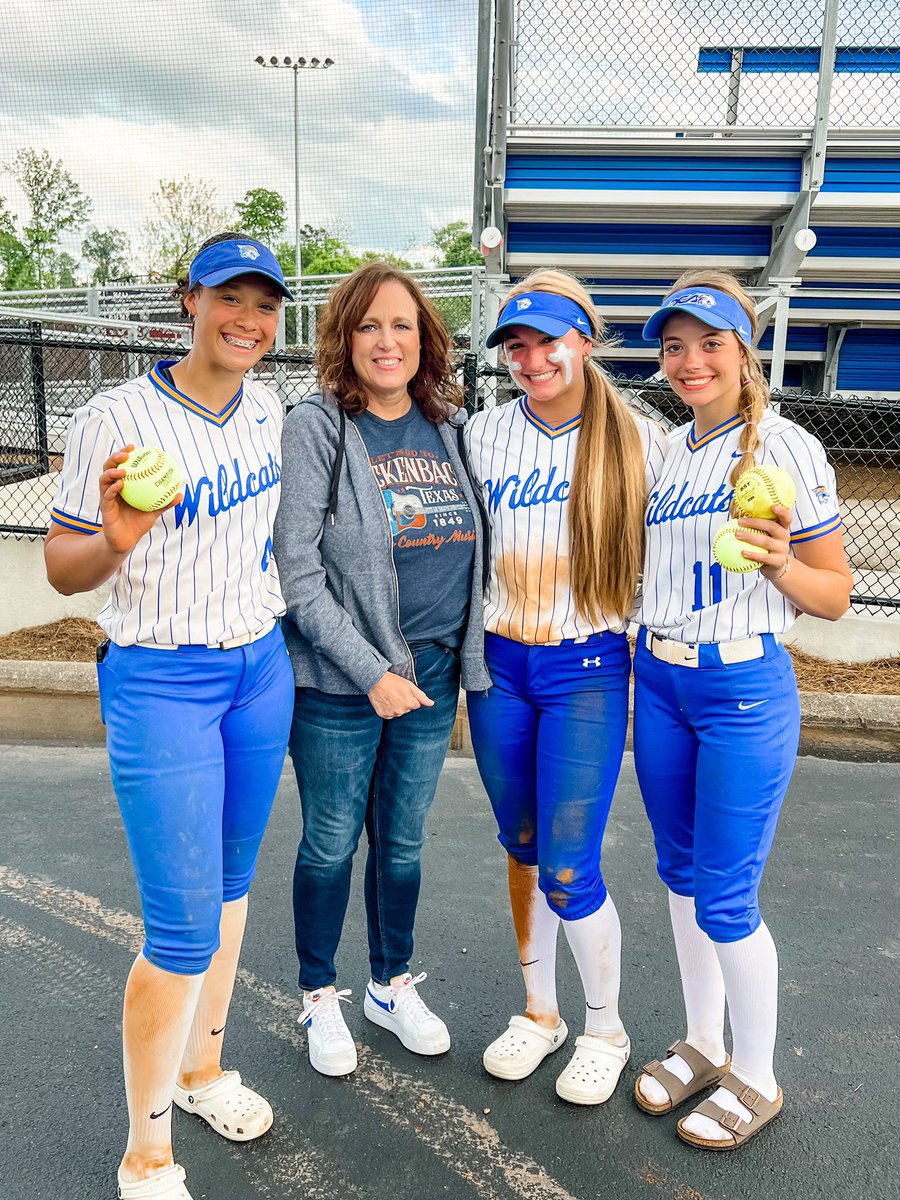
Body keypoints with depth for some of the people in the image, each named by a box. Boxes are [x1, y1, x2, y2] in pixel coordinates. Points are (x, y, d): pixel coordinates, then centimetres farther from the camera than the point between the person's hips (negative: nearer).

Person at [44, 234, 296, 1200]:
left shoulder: (268, 414, 4)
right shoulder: (114, 420, -13)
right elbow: (62, 568, -11)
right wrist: (113, 540, -30)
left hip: (261, 667, 6)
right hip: (161, 681, -6)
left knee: (229, 884, 17)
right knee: (185, 924, -5)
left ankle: (203, 1068, 40)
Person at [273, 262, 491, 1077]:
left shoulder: (452, 427, 5)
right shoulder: (316, 429, -10)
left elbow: (476, 544, 14)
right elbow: (296, 568, -15)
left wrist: (468, 652, 4)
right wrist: (371, 671, -18)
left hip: (433, 675, 4)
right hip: (339, 683, -4)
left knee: (403, 841, 18)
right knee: (331, 843, 12)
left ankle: (392, 985, 40)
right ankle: (320, 996, 35)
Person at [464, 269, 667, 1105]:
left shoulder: (637, 439, -4)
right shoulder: (483, 435, 3)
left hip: (588, 669, -3)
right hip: (499, 663, 4)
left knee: (569, 871, -2)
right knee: (521, 849, 15)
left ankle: (605, 1028, 25)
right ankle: (539, 1012, 37)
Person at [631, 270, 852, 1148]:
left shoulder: (786, 448, -10)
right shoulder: (666, 449, 8)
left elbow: (835, 595, -7)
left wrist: (780, 562, -26)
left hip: (745, 688, -6)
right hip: (658, 678, 6)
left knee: (724, 898, 2)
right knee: (679, 872, 16)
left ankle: (755, 1079, 26)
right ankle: (703, 1044, 37)